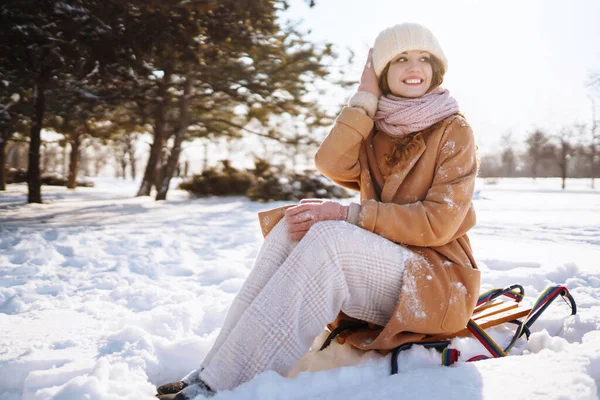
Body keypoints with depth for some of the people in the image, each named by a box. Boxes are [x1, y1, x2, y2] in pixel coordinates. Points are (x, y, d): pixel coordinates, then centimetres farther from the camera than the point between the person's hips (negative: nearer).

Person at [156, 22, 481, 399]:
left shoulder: (454, 130, -5)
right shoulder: (375, 130, 11)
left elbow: (439, 222, -16)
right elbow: (333, 165, -11)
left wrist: (348, 214, -23)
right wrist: (365, 96, -9)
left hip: (437, 277, -5)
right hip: (380, 263, 5)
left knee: (329, 236, -32)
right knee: (293, 224, -20)